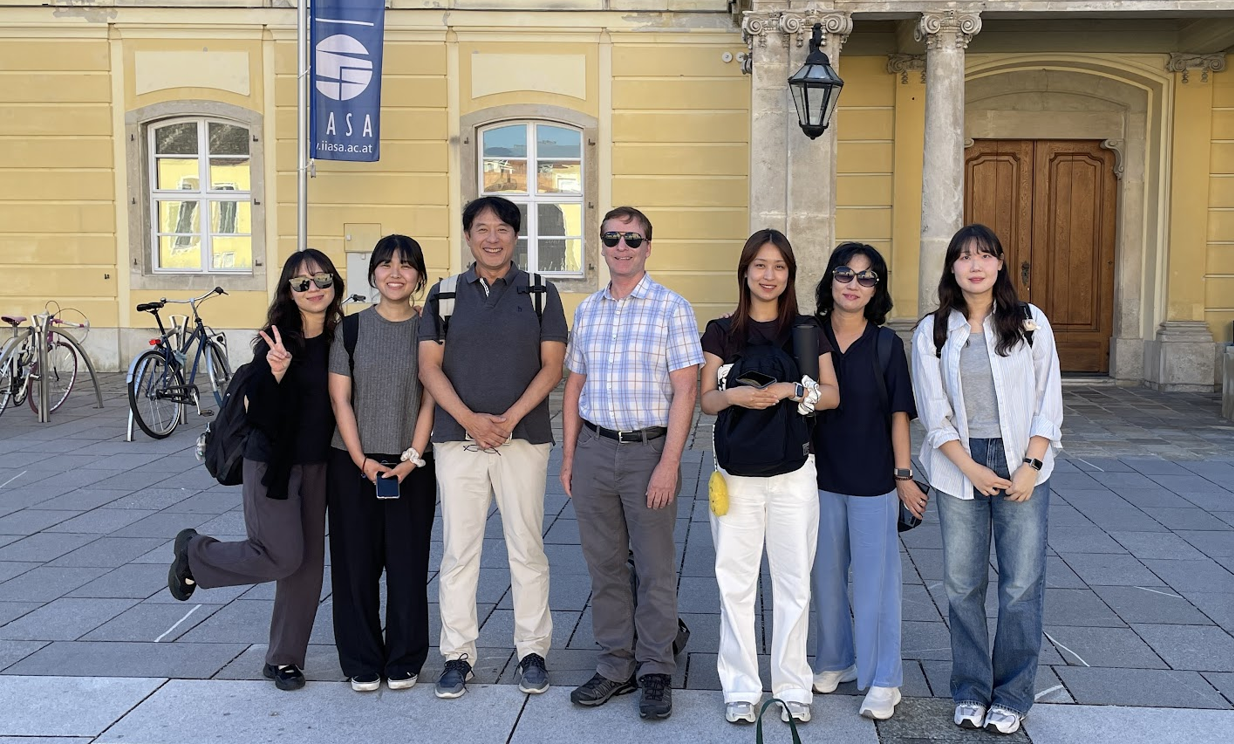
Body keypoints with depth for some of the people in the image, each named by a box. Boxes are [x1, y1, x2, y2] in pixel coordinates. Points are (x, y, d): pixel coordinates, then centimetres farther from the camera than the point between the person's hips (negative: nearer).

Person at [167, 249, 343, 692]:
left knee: (308, 562, 7)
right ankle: (195, 553, 19)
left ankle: (285, 658, 22)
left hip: (317, 464, 6)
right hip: (272, 463, -5)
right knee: (282, 556, -8)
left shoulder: (340, 339, 1)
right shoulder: (277, 342, -14)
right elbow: (258, 414, -19)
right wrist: (275, 373, -35)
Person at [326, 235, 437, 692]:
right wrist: (361, 460, -8)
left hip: (412, 466, 0)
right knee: (356, 563, 4)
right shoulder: (351, 328, 3)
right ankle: (362, 662, 18)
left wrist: (413, 457, -10)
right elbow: (340, 398, 0)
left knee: (408, 564, 3)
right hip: (353, 463, 1)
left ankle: (404, 660, 18)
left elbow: (430, 400, -1)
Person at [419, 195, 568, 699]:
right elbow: (429, 366, 2)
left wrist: (510, 417, -12)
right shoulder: (445, 294, 8)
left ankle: (533, 651, 16)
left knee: (526, 548, 4)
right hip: (458, 438, 1)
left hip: (523, 438, -1)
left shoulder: (540, 293, 5)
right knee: (458, 550, 4)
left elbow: (552, 366, 0)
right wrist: (470, 419, -11)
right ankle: (457, 654, 14)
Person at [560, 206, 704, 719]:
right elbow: (574, 385, 15)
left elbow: (685, 390, -9)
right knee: (604, 566, 11)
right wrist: (568, 457, 10)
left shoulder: (672, 308, -5)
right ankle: (615, 666, 23)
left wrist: (669, 463, -15)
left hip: (648, 450, -4)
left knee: (656, 569, 3)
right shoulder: (587, 310, 10)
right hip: (594, 450, 5)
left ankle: (656, 671, 17)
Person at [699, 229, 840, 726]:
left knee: (794, 583, 6)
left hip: (794, 475, 0)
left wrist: (791, 390, -14)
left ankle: (792, 687, 19)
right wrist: (733, 395, -17)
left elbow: (832, 395, 4)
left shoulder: (807, 331, 5)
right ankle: (741, 688, 15)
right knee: (735, 583, 3)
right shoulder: (722, 332, 4)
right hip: (736, 476, 0)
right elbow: (706, 400, 4)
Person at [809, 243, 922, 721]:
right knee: (826, 573, 13)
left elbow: (899, 413, -1)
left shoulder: (886, 344, -4)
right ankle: (834, 660, 31)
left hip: (873, 480, -2)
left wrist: (903, 474, -3)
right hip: (820, 475, 2)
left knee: (876, 577, 3)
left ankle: (882, 680, 14)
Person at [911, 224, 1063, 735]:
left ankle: (1012, 696, 14)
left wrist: (1030, 467, -8)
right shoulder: (932, 332, 3)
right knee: (962, 584, 3)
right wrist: (973, 470, -8)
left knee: (1021, 584, -1)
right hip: (959, 468, 1)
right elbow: (934, 414, 1)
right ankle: (970, 692, 18)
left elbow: (1048, 402, 2)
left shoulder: (1030, 323, 3)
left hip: (1022, 464, 0)